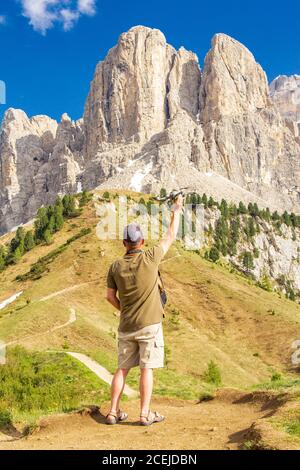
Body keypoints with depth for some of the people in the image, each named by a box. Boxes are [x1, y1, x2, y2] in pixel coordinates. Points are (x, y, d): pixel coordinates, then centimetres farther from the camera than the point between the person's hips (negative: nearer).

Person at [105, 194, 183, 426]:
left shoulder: (116, 266, -3)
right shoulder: (150, 258, -12)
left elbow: (110, 296, 4)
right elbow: (170, 237, 1)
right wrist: (176, 211, 14)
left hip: (126, 326, 4)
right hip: (150, 324, -3)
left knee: (122, 369, 12)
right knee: (147, 369, 3)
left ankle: (113, 412, 17)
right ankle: (145, 414, 7)